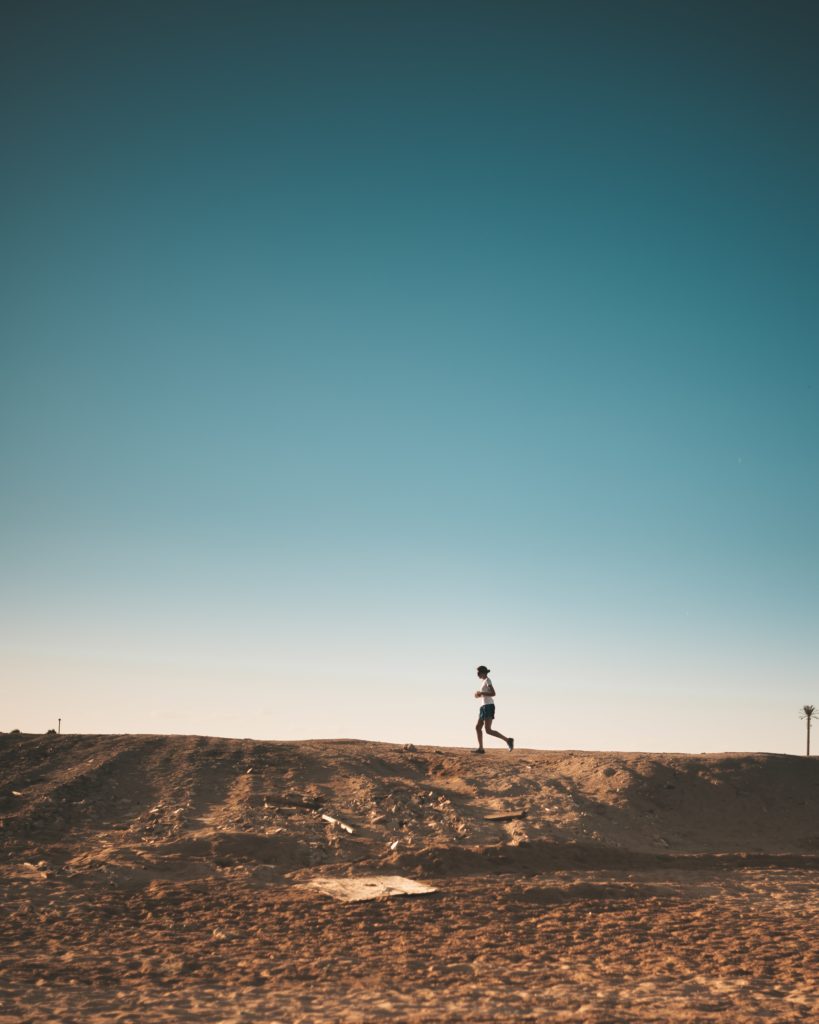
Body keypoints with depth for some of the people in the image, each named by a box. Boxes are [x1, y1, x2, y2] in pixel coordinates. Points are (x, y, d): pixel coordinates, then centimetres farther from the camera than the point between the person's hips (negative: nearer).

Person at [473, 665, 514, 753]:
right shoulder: (484, 681, 18)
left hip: (488, 707, -10)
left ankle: (507, 739, -15)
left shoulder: (487, 680, -9)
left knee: (488, 730, -15)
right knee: (478, 728, 8)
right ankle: (480, 748, 10)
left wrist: (481, 693, -15)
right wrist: (480, 694, 14)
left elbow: (493, 693, -19)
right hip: (484, 707, 10)